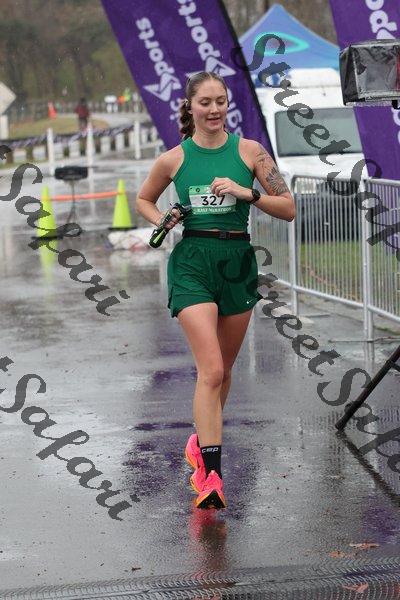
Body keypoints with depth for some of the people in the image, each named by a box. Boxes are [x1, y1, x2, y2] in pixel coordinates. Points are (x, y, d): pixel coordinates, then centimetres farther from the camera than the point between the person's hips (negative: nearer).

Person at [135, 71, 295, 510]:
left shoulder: (249, 151, 1)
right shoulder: (173, 159, 2)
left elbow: (288, 209, 1)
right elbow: (143, 199, 19)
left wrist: (246, 192, -14)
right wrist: (162, 221, -1)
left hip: (238, 261, 2)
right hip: (192, 263, -2)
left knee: (222, 370, 15)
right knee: (211, 370, -15)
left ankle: (201, 440, 40)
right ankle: (210, 474, -16)